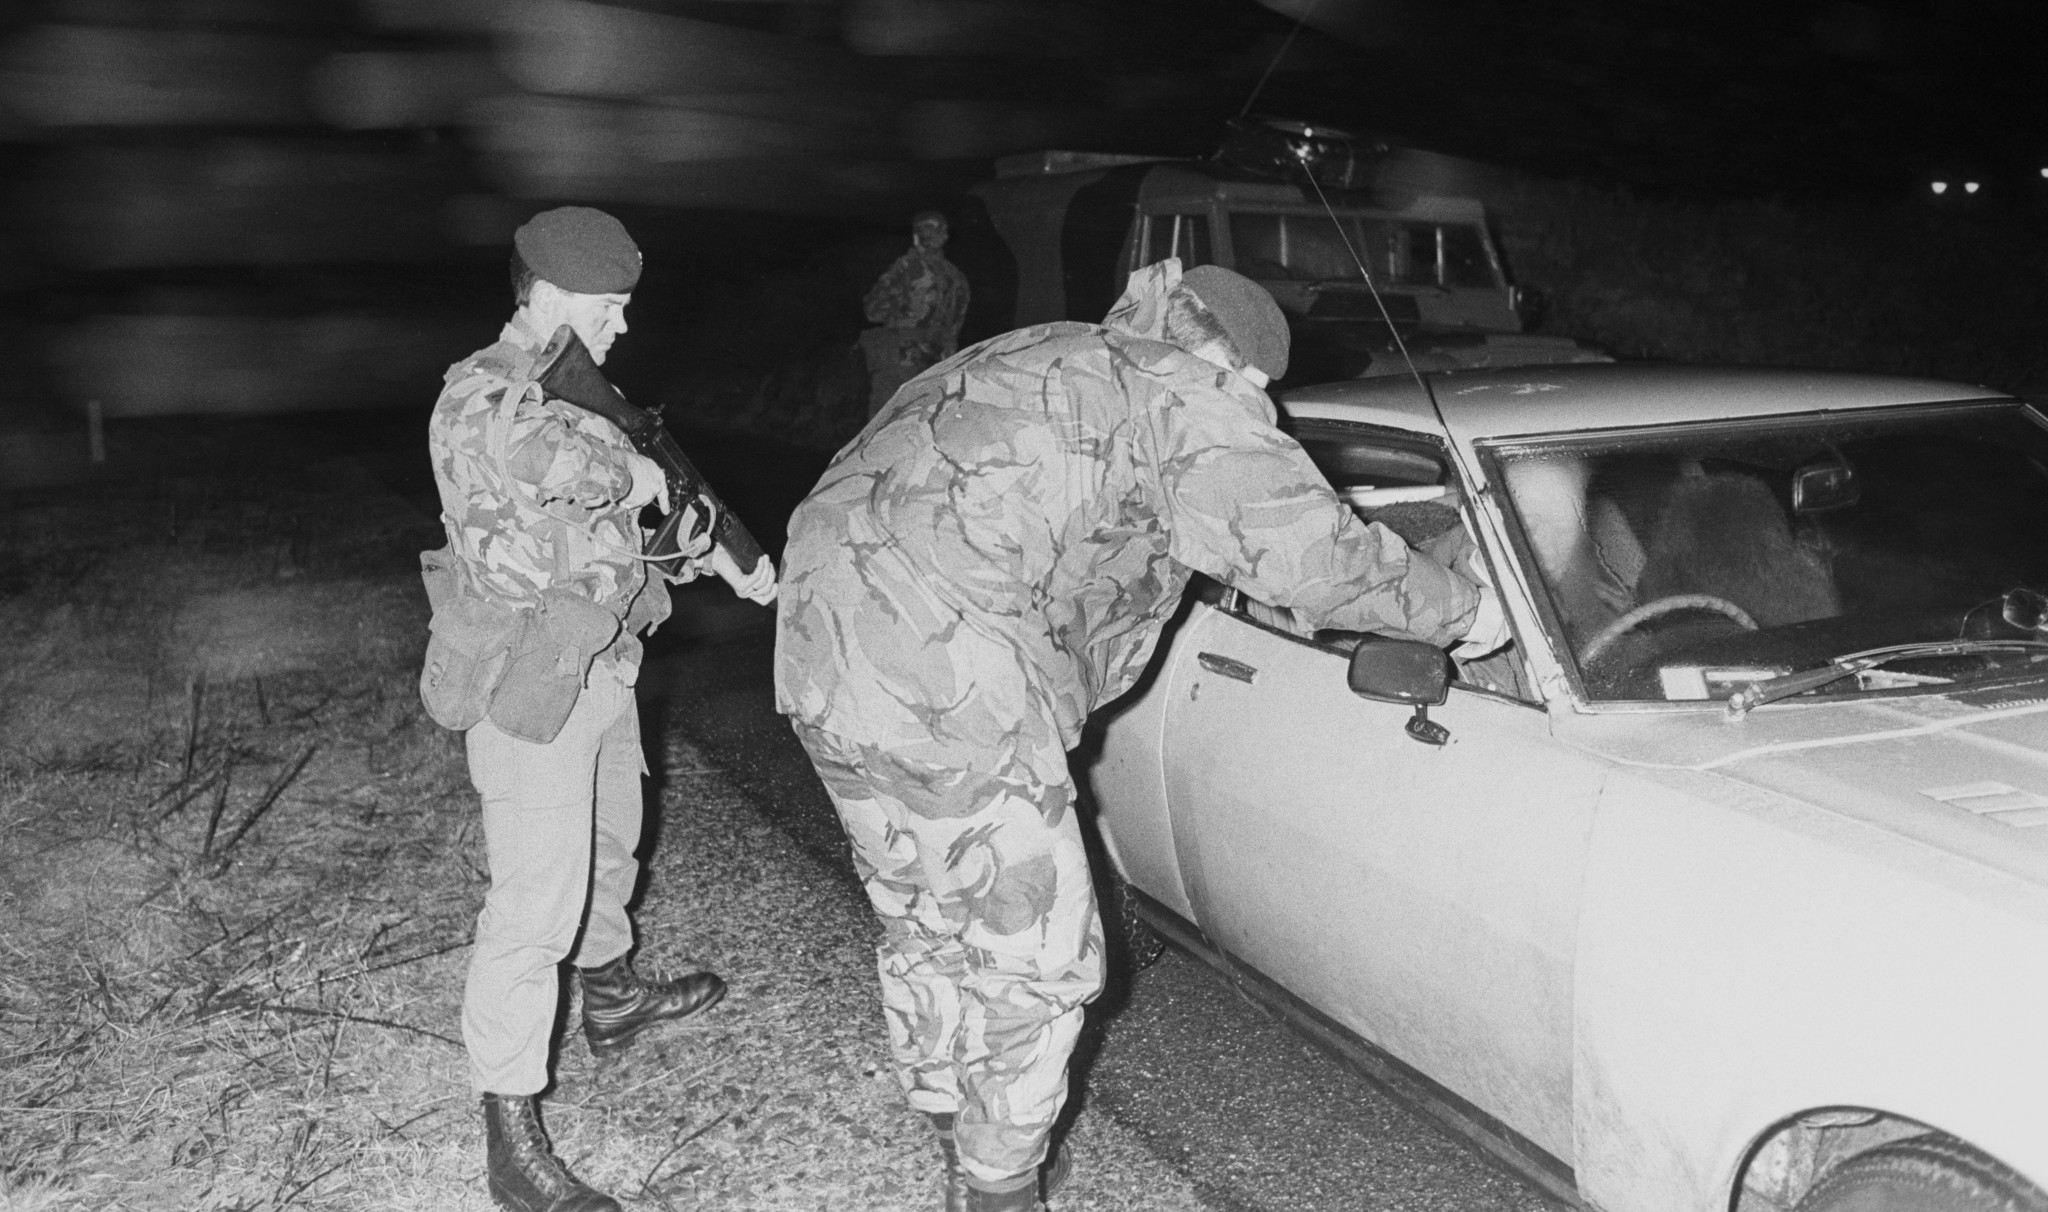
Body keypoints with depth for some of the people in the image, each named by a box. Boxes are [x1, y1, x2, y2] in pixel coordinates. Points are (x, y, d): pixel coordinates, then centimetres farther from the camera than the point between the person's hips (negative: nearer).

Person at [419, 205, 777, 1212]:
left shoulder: (571, 390, 11)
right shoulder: (481, 399, -20)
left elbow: (642, 505, 21)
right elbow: (556, 456, -41)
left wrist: (728, 563, 15)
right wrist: (634, 469, -23)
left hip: (601, 669, 10)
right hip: (533, 690, -10)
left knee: (607, 847, 27)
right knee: (534, 904, -7)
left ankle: (611, 998, 51)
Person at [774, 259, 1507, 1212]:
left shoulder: (1039, 359, 24)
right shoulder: (1183, 394, -2)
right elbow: (1313, 552, -8)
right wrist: (1466, 611, 6)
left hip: (824, 655, 10)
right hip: (945, 691, -10)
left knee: (925, 932, 24)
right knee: (1037, 962, 5)